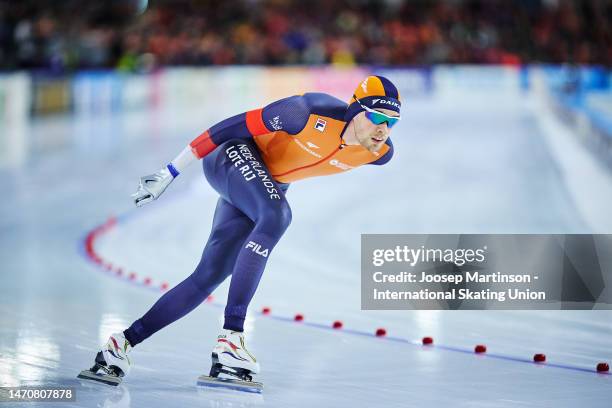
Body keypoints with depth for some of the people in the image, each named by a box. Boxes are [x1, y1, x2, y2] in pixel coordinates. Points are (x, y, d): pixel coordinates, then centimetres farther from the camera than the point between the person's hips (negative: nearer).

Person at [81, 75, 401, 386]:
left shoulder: (379, 153, -12)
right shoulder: (314, 113, -31)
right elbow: (238, 125, -23)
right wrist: (170, 173, -19)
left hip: (270, 187, 7)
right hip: (234, 156, -7)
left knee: (209, 276, -1)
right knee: (276, 215, -35)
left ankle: (124, 342, 8)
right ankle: (230, 337, -40)